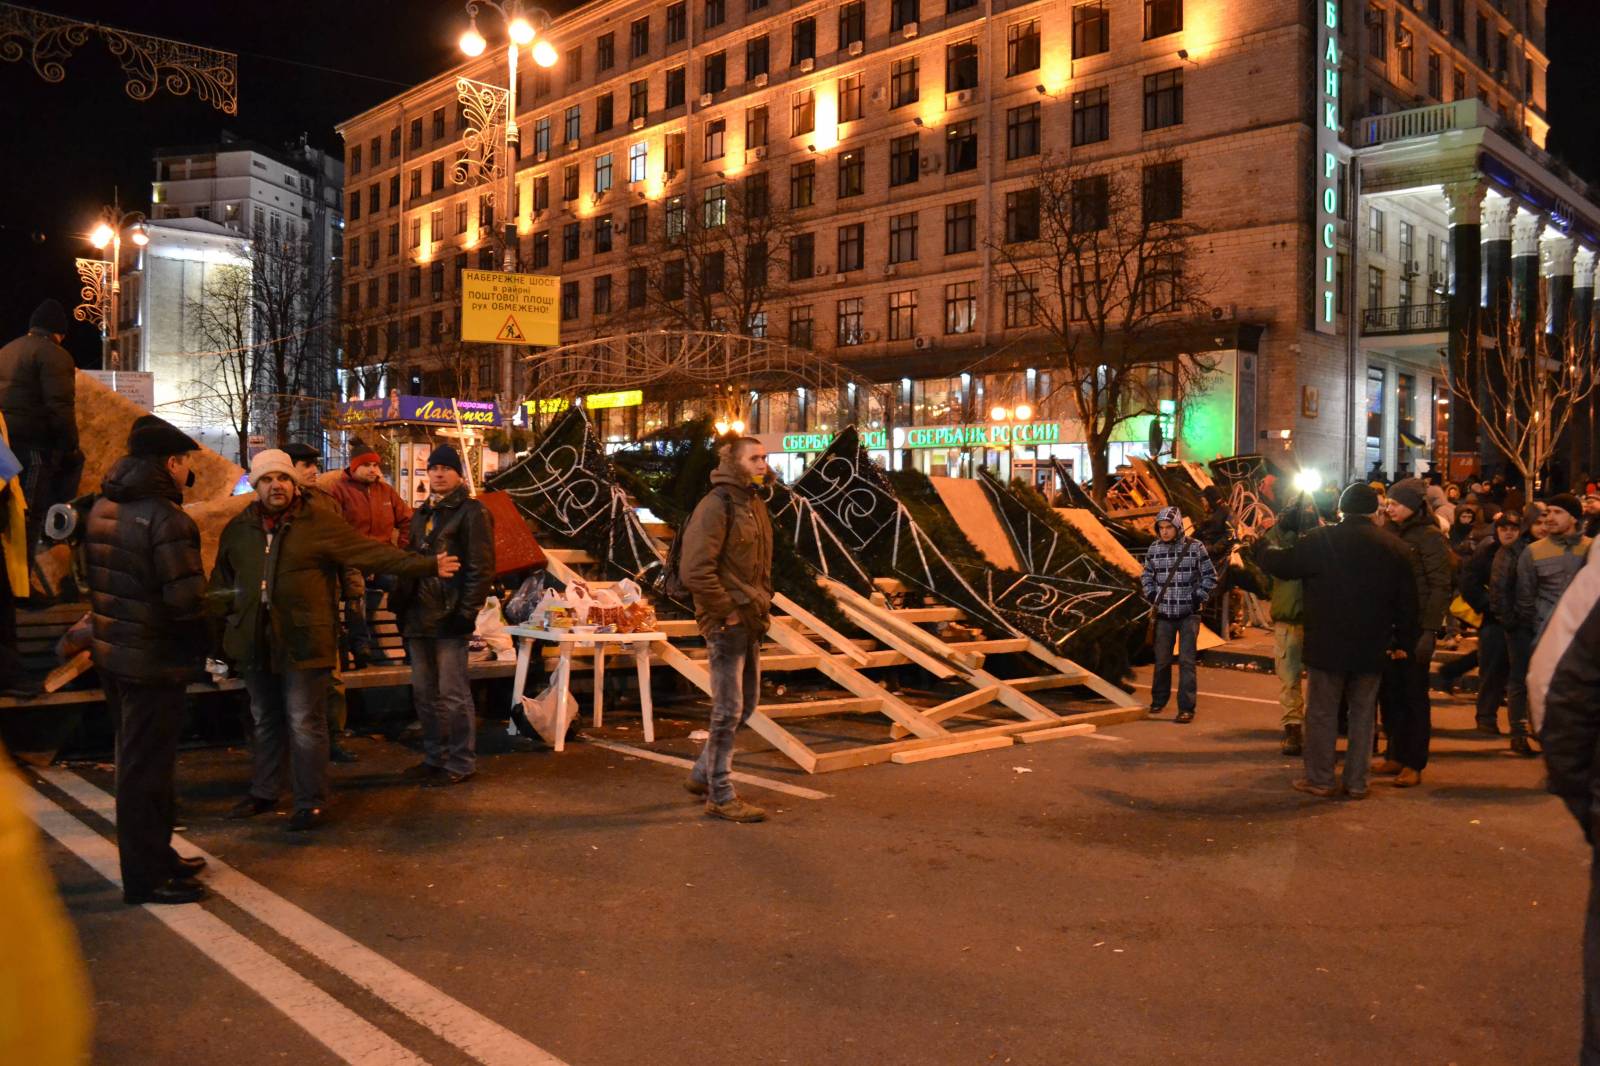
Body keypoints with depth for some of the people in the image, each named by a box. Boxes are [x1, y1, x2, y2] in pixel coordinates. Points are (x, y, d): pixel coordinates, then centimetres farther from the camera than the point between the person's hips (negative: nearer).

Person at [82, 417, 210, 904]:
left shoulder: (102, 508, 7)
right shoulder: (165, 517, -20)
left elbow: (93, 576, 12)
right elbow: (186, 600, -23)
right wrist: (196, 650, -6)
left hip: (112, 652, 9)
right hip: (154, 661, -9)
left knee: (138, 759, 19)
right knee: (147, 766, 1)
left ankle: (154, 854, 32)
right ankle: (146, 877, 11)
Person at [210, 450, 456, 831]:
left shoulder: (320, 523, -4)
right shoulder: (238, 529, 9)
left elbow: (373, 553, -9)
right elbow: (221, 584, 21)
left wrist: (426, 565, -15)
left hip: (303, 642, -4)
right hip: (254, 642, 5)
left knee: (305, 724, -1)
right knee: (266, 722, 17)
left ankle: (311, 802, 11)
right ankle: (263, 792, 32)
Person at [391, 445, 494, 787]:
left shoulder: (472, 512, -4)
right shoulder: (421, 515, 19)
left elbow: (482, 567, -11)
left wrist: (467, 610, -17)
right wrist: (402, 604, 15)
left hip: (449, 618, -8)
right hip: (418, 617, 8)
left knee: (453, 694, -4)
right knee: (424, 692, 12)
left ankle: (461, 763, 6)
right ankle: (435, 758, 23)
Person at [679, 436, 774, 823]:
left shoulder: (755, 505, 14)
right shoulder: (717, 505, -15)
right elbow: (695, 570, -22)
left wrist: (763, 603, 12)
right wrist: (727, 611, -18)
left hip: (751, 621, 10)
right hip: (728, 623, -10)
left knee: (747, 703, 17)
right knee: (728, 710, -2)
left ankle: (703, 774, 32)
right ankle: (720, 796, 9)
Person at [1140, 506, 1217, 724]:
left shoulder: (1195, 547, -8)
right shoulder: (1154, 549, 1)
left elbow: (1210, 576, 0)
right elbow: (1146, 577, 16)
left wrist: (1199, 598, -8)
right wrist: (1152, 596, 3)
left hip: (1189, 614, -3)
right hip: (1164, 614, 3)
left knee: (1186, 661, -5)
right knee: (1162, 659, 13)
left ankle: (1186, 707, 2)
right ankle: (1159, 700, 31)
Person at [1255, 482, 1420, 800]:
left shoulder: (1321, 540, -10)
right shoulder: (1393, 548, 3)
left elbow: (1282, 563, -2)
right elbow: (1407, 601, 7)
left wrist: (1259, 547, 18)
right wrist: (1404, 642, 16)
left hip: (1327, 645, -3)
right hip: (1371, 649, 3)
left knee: (1322, 713, 6)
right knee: (1363, 714, 11)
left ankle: (1320, 779, 11)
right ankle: (1356, 782, 14)